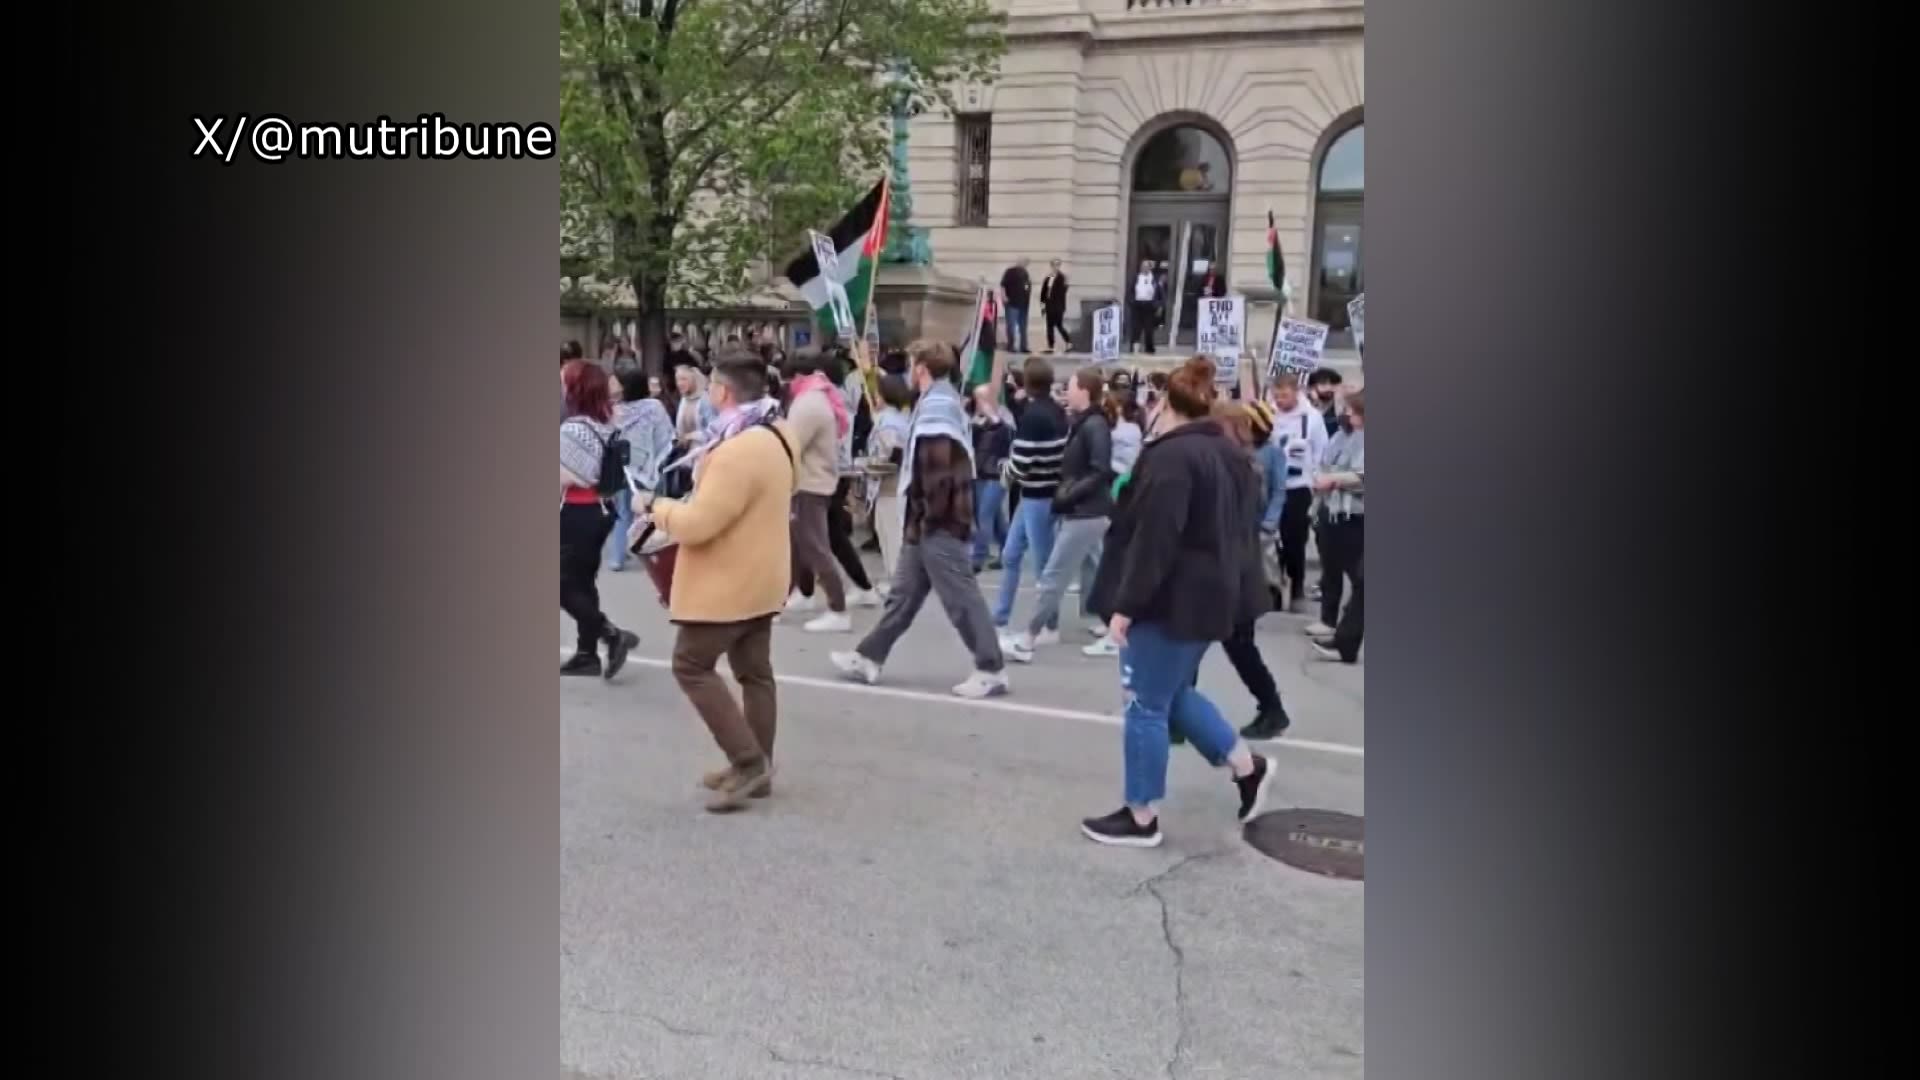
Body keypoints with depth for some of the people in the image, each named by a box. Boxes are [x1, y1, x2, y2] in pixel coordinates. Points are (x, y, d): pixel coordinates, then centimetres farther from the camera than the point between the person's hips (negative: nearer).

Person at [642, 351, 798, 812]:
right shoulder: (774, 437, 9)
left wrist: (660, 508, -8)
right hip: (757, 576, 10)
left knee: (691, 666, 0)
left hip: (728, 582, -10)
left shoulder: (739, 450, -26)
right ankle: (756, 767, 21)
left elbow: (697, 524, -27)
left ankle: (749, 761, -2)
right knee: (754, 671, 13)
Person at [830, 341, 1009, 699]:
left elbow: (938, 471, -24)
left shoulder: (936, 405, -16)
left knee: (960, 596, -5)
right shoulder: (943, 401, 17)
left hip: (937, 524, -11)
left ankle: (991, 669, 2)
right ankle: (869, 659, 24)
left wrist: (930, 516, -16)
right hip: (929, 522, 11)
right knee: (904, 593, 15)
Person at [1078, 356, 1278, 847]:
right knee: (1175, 694, 23)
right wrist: (1235, 592, 23)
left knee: (1147, 705, 1)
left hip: (1172, 601, -9)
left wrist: (1126, 603, -19)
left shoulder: (1171, 455, -18)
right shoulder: (1230, 454, 12)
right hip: (1209, 597, 10)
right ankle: (1249, 767, 25)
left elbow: (1153, 539, -23)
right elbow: (1240, 530, 18)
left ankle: (1141, 819, 10)